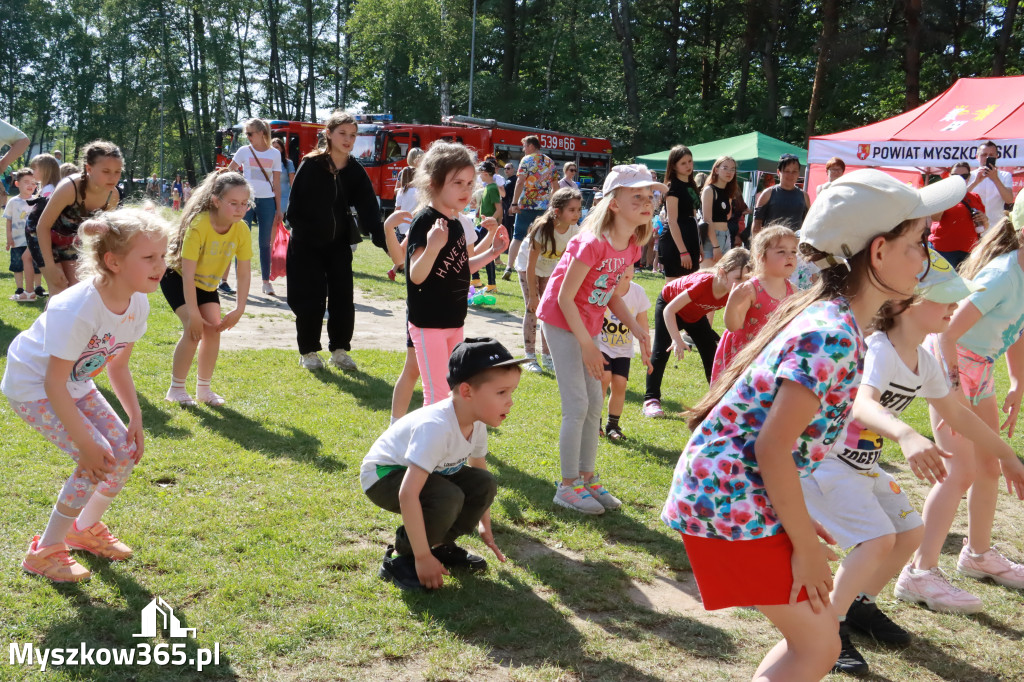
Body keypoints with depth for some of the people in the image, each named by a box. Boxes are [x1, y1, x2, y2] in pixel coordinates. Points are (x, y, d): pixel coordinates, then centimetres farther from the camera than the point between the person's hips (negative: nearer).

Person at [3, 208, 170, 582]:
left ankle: (86, 528, 24)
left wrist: (135, 418, -5)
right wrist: (85, 444, -26)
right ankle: (45, 551, 1)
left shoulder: (138, 303, -13)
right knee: (96, 461, -18)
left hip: (77, 383, 7)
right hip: (32, 386, -7)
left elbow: (118, 366, 2)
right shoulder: (76, 309, -36)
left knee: (126, 450, 0)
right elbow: (54, 384, -30)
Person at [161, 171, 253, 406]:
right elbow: (188, 274, -32)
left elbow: (243, 274, -13)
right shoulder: (199, 225, -34)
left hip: (207, 284, 5)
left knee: (213, 330, -7)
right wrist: (193, 314, -31)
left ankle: (203, 388, 10)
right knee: (194, 330, -19)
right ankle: (176, 389, -5)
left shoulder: (241, 230, -19)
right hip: (177, 279, -5)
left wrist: (239, 310, -18)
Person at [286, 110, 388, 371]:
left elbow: (368, 208, -10)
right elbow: (294, 206, -9)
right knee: (311, 299, -1)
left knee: (343, 297, 2)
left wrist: (383, 239, -21)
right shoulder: (311, 165, -12)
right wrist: (303, 230, -12)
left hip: (339, 244, 4)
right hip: (307, 244, -3)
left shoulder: (355, 171, -1)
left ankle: (339, 349, 17)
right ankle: (308, 351, 14)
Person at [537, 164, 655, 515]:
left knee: (595, 405, 10)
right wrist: (588, 346, -20)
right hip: (560, 320, -8)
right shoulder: (592, 244, -27)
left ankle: (587, 479, 21)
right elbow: (564, 298, -23)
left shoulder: (632, 246, -3)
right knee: (577, 405, -8)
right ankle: (568, 486, 4)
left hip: (588, 324, 8)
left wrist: (636, 329, -3)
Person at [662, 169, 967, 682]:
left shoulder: (826, 318, 9)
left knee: (813, 637, 16)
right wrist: (807, 548, -14)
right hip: (731, 505, -9)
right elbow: (773, 450, -24)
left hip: (738, 497, 9)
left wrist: (796, 521, 16)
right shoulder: (832, 336, -21)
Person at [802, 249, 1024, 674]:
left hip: (863, 464, 9)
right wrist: (907, 436, -67)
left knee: (909, 533, 9)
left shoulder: (924, 362, 1)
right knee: (878, 539, -18)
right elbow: (861, 404, -48)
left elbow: (956, 414, 16)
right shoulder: (879, 349, -27)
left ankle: (860, 606, 30)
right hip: (826, 459, -9)